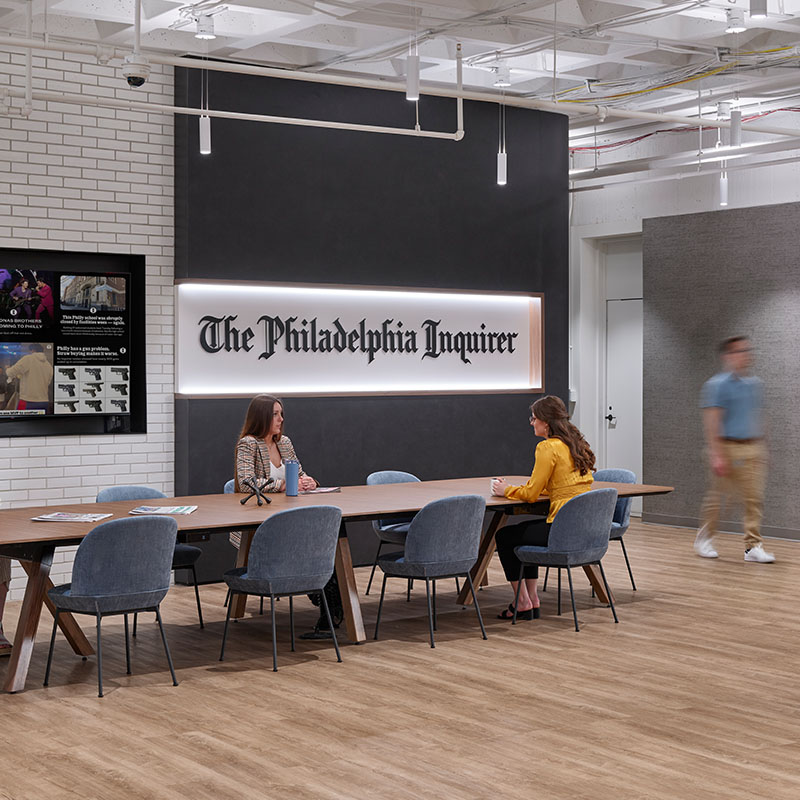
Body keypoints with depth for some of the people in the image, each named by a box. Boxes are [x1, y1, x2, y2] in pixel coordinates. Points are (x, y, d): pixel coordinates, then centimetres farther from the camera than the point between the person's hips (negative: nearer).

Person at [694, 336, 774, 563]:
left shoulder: (754, 384, 12)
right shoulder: (717, 385, -9)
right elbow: (711, 422, -13)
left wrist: (761, 448, 16)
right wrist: (717, 455, -19)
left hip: (752, 448, 6)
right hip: (728, 448, -6)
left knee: (754, 498, -1)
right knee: (716, 495, 4)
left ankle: (753, 546, 1)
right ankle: (704, 539, 21)